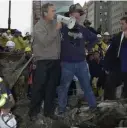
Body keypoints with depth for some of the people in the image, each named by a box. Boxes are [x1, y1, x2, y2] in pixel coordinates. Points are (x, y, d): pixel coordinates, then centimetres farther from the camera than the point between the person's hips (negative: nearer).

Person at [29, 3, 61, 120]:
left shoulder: (55, 23, 7)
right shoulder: (39, 25, -9)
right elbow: (45, 41, -23)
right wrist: (56, 29, -20)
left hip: (55, 60, 5)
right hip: (43, 61, -5)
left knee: (51, 88, 11)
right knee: (39, 88, 1)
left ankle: (49, 111, 23)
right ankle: (34, 111, 13)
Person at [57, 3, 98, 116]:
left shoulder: (82, 29, 6)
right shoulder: (63, 28, -7)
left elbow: (94, 38, 20)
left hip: (81, 63, 4)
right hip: (67, 64, -3)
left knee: (87, 86, 14)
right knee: (64, 87, 6)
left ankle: (94, 106, 28)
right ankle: (61, 108, 19)